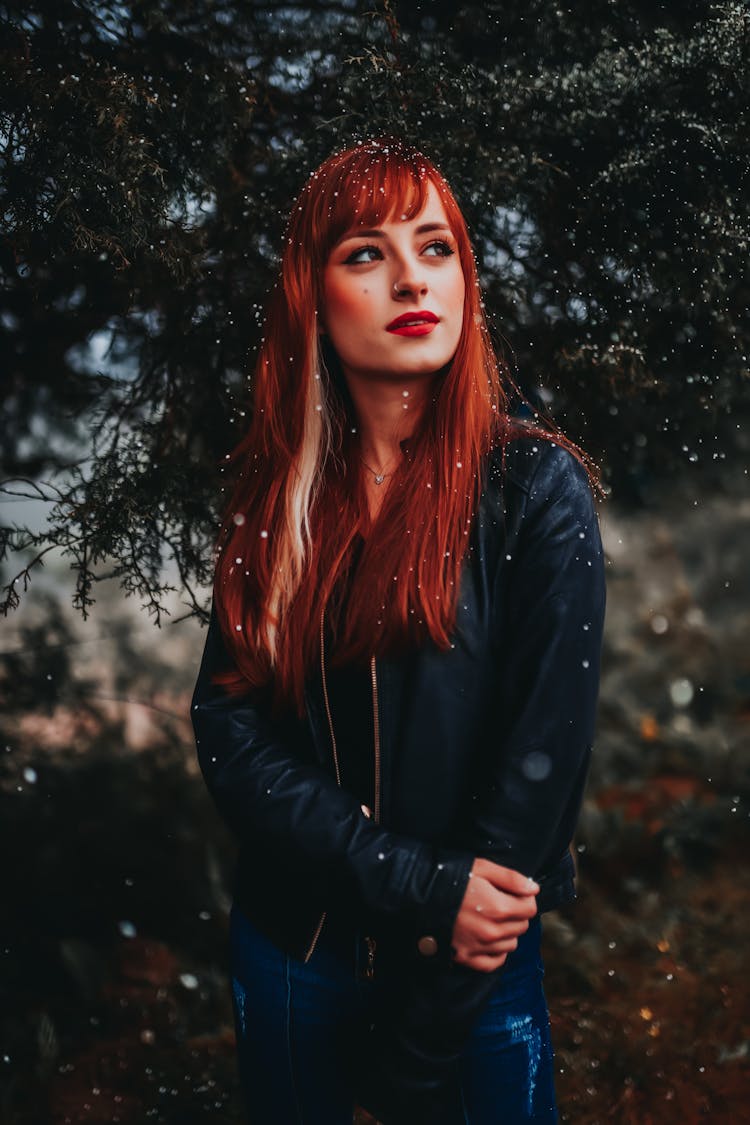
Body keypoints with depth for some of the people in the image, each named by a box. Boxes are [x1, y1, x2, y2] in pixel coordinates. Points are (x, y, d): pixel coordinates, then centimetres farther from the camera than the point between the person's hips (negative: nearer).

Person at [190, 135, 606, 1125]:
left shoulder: (535, 488, -13)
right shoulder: (276, 489, -2)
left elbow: (542, 760, -16)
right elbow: (228, 728, -7)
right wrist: (420, 881, -20)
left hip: (475, 969, -3)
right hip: (286, 952, 3)